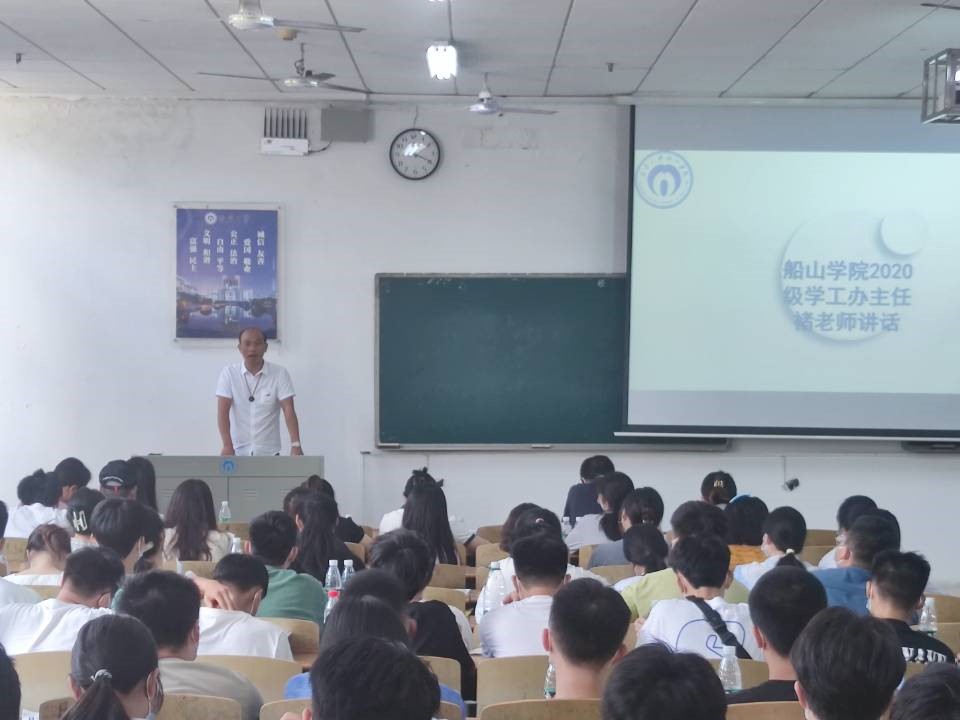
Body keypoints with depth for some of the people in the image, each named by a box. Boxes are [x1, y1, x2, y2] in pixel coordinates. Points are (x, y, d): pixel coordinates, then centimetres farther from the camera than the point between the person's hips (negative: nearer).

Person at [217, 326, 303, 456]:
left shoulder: (280, 374, -6)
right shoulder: (228, 373, -5)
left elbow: (289, 410, -14)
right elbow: (223, 411, -12)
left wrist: (295, 445, -27)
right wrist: (227, 445, -26)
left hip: (268, 452, 0)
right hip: (238, 452, 0)